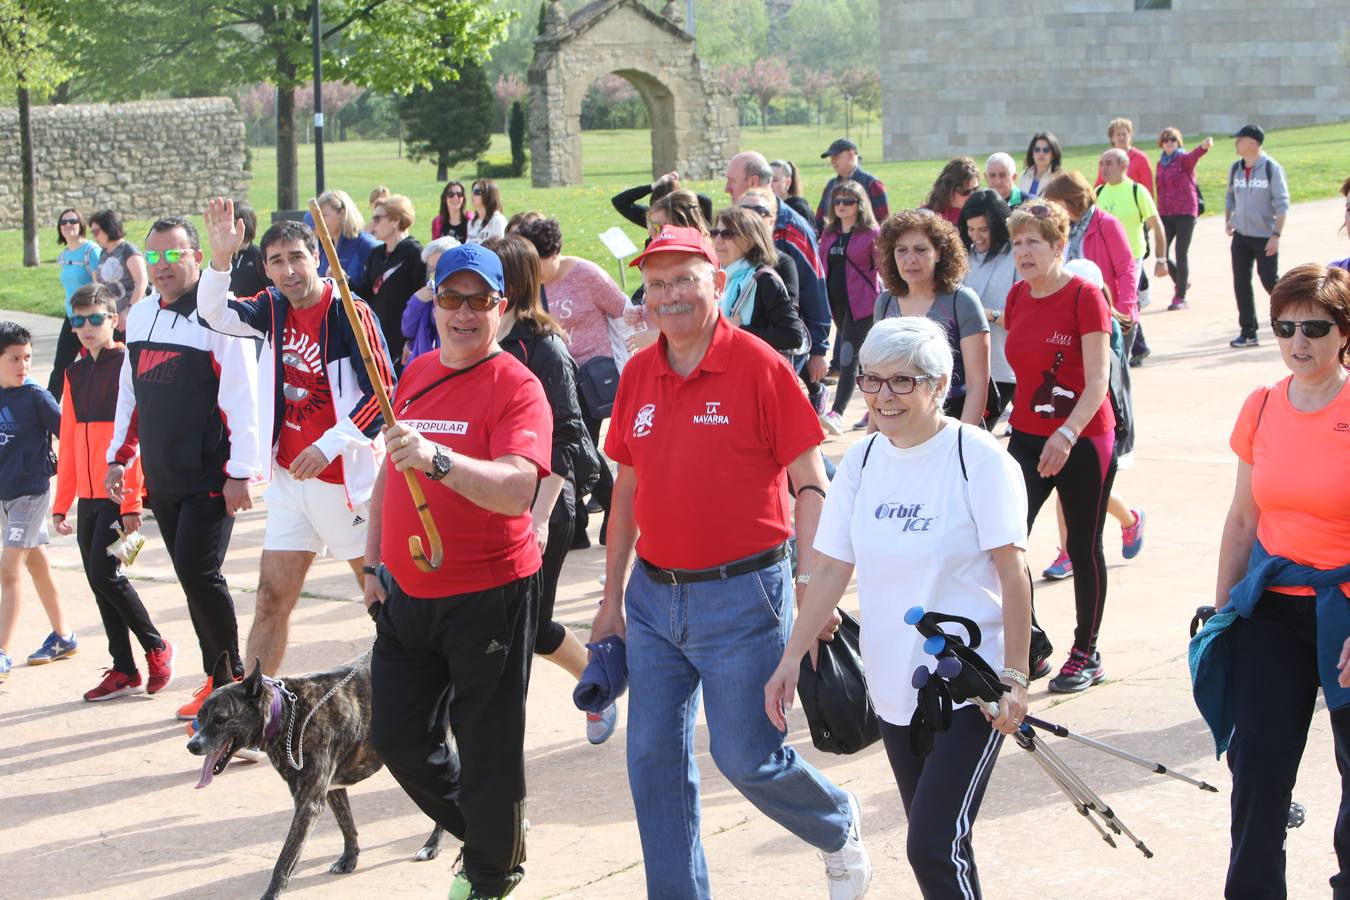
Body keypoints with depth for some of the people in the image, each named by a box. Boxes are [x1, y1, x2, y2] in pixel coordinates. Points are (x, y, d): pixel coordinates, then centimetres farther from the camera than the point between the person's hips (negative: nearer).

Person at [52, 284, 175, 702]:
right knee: (100, 581, 7)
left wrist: (132, 501, -16)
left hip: (118, 495, -7)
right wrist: (62, 503, 14)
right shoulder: (75, 373, 13)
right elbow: (69, 443, 17)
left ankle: (156, 646, 7)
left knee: (104, 573, -12)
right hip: (87, 496, 7)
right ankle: (124, 671, 15)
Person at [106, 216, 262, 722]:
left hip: (209, 479, -7)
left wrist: (240, 470, -18)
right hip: (161, 479, 7)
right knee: (190, 579, 10)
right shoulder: (140, 317, 13)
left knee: (198, 573, -12)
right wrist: (119, 456, 19)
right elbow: (130, 392, 22)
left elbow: (242, 397, -14)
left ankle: (232, 677, 4)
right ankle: (216, 680, 19)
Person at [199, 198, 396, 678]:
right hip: (289, 479, 6)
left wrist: (328, 446, -20)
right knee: (272, 599, 5)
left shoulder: (351, 313, -13)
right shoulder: (274, 309, 6)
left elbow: (384, 392, -16)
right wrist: (218, 258, -23)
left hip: (345, 477, -6)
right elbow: (216, 313, -6)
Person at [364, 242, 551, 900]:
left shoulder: (516, 387, -14)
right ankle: (475, 833, 38)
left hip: (487, 598, -7)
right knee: (397, 739, 13)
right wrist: (374, 562, 17)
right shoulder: (415, 375, 9)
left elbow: (517, 489, -30)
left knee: (488, 752, 3)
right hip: (405, 595, 7)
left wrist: (436, 458, -43)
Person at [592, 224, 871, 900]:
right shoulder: (638, 375, 6)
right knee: (653, 759, 5)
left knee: (747, 757, 1)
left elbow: (810, 484, -9)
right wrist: (612, 600, 15)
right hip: (653, 598, 5)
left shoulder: (759, 367, -10)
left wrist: (813, 584, -18)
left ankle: (839, 826, 30)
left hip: (741, 595, -5)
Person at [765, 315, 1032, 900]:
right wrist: (791, 659, 1)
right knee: (931, 842, 13)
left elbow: (1013, 573, -12)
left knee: (935, 846, -14)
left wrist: (1014, 676, -15)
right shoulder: (862, 462, 5)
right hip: (894, 688, 6)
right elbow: (831, 569, 7)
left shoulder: (978, 459, -12)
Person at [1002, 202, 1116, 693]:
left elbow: (1097, 382, -18)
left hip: (1083, 440, -5)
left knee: (1083, 547, 7)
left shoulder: (1084, 296, -13)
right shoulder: (1017, 297, 5)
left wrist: (1066, 434, -30)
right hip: (1028, 437, 5)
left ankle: (1087, 654, 19)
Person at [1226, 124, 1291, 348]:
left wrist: (1276, 235, -18)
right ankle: (1248, 332, 6)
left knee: (1270, 282, -1)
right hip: (1241, 236, 5)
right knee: (1241, 283, 1)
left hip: (1265, 237, -5)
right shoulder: (1236, 169, 7)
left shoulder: (1271, 168, -10)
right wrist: (1228, 221, 10)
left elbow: (1282, 204, -12)